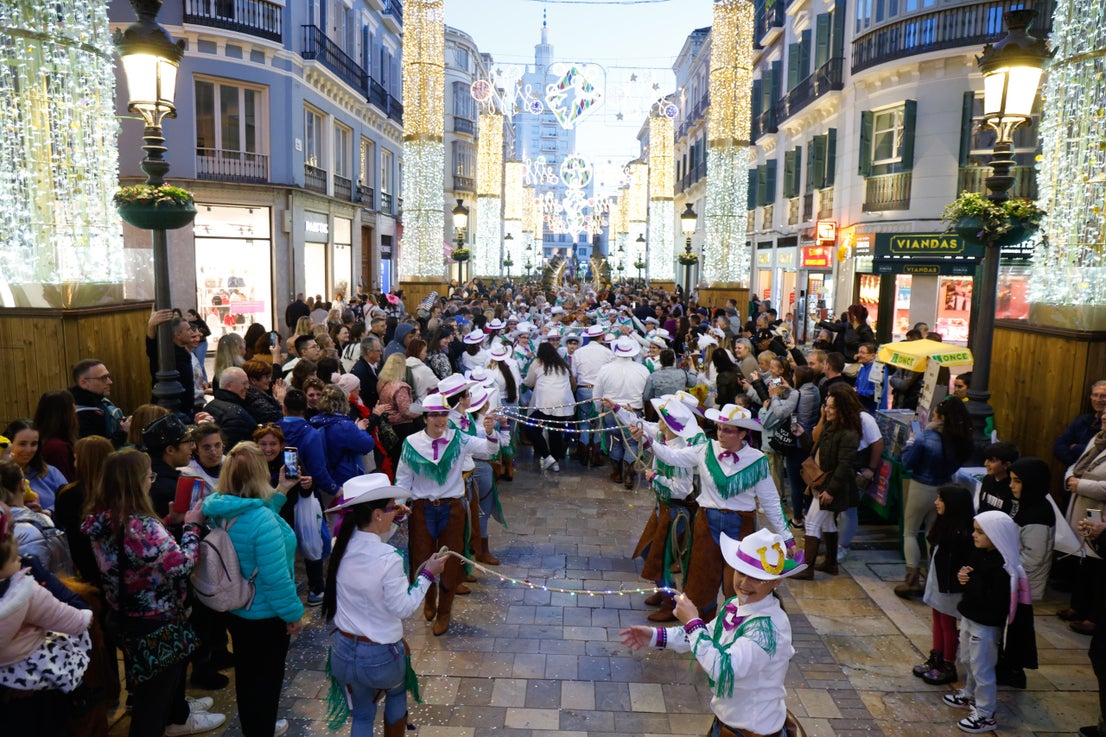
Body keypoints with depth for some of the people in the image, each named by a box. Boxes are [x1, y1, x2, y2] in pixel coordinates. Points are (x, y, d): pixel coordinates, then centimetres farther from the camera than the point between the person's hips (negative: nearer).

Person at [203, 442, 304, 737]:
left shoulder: (217, 509, -8)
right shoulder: (261, 517, -33)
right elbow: (276, 577, -30)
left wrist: (279, 493, 9)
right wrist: (293, 613, -16)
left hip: (233, 609, 8)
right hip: (264, 615, -8)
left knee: (246, 672, 26)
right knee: (266, 677, 14)